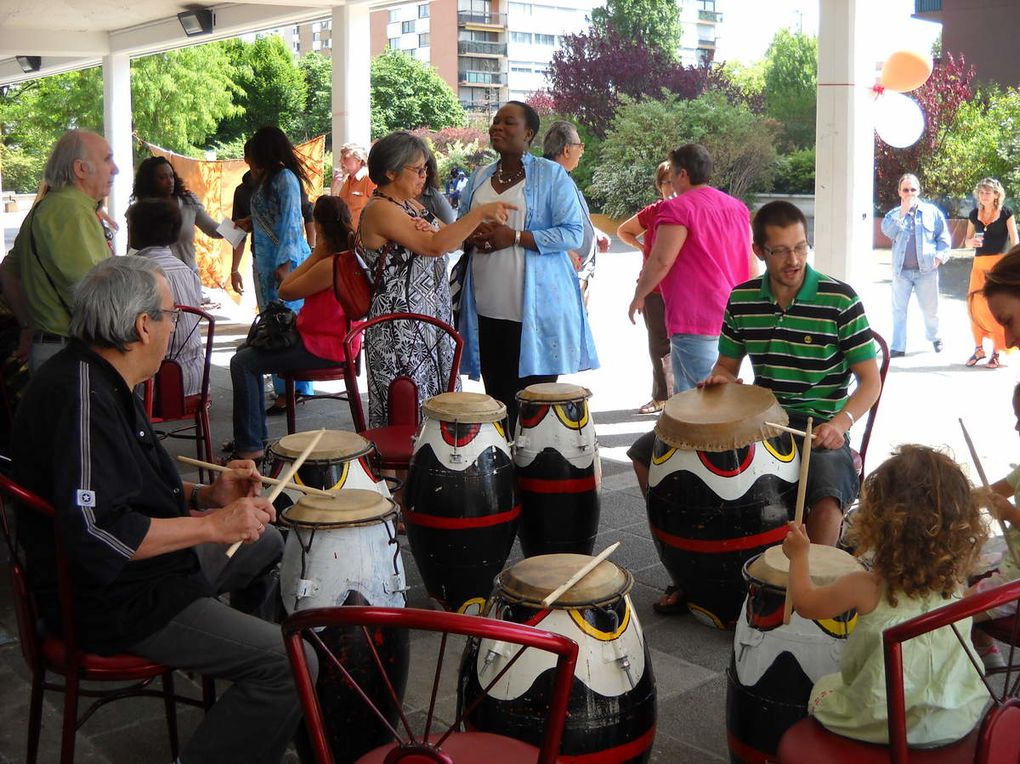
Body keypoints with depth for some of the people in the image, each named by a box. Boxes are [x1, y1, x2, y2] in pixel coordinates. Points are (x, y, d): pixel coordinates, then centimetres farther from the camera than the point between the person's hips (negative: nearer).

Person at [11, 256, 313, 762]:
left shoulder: (101, 379, 9)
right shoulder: (82, 398, -25)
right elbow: (95, 533, -34)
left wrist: (205, 496, 3)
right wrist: (213, 525, -27)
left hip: (150, 566, 11)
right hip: (110, 602, -11)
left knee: (266, 545, 28)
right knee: (291, 663, -19)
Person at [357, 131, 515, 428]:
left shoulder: (410, 203, 13)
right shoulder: (379, 209, -16)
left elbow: (445, 235, 20)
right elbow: (434, 245, -24)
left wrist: (478, 231, -2)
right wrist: (480, 213, -23)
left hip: (431, 321, 9)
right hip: (399, 328, -9)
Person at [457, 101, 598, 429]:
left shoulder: (551, 175, -2)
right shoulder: (480, 177, 15)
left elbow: (573, 233, -10)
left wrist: (515, 236, -17)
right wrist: (473, 236, -1)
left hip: (535, 307, -5)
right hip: (487, 306, 5)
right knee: (496, 396, 9)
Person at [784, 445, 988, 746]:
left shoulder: (866, 588, -23)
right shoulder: (957, 581, -13)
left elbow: (806, 603, -4)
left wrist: (799, 554, 12)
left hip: (885, 726, -4)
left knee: (822, 689, 26)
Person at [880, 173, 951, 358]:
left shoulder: (932, 211, 6)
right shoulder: (894, 214, 7)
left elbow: (944, 236, 8)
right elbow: (888, 231, -13)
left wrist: (940, 255, -6)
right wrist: (903, 211, -14)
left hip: (926, 269, -1)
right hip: (901, 270, 1)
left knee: (930, 308, 9)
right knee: (899, 309, 1)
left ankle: (934, 337, 34)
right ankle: (897, 347, 5)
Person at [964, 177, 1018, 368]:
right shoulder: (974, 214, 8)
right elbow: (968, 240, 15)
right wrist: (972, 242, -9)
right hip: (979, 264, 4)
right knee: (976, 305, 0)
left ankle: (997, 352, 4)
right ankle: (978, 348, 14)